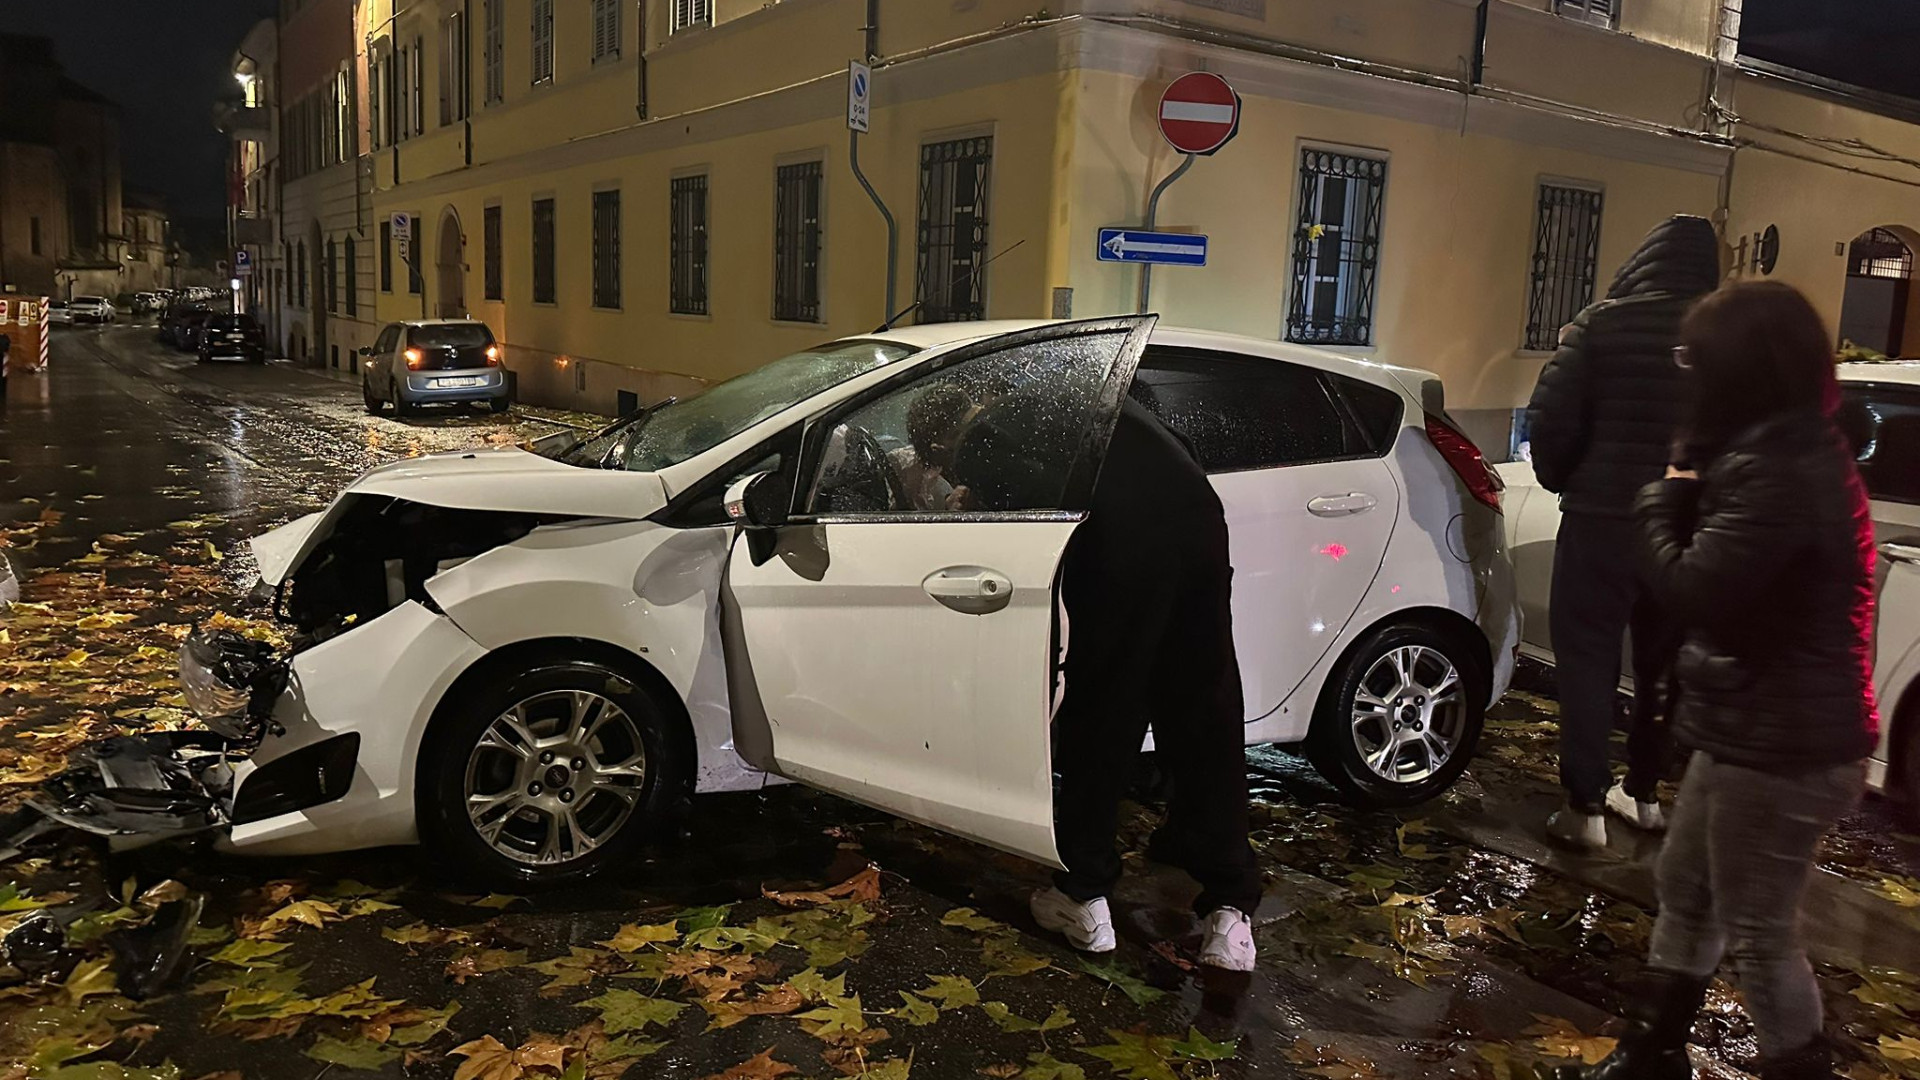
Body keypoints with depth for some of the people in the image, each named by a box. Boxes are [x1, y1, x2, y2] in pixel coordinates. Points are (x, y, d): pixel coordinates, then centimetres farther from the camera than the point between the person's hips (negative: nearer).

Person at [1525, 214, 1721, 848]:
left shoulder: (1603, 324, -8)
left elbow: (1550, 415, -11)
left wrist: (1559, 479, 7)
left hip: (1602, 516, -4)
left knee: (1587, 659, 3)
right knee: (1664, 662, 17)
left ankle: (1586, 808, 4)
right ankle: (1643, 792, 29)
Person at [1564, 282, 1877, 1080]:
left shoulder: (1775, 470, -26)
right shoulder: (1800, 448, 8)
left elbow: (1690, 588, -26)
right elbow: (1725, 576, 11)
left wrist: (1663, 500, -10)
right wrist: (1688, 493, -4)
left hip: (1780, 746, -11)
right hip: (1768, 731, 11)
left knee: (1758, 932, 4)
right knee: (1684, 888, 21)